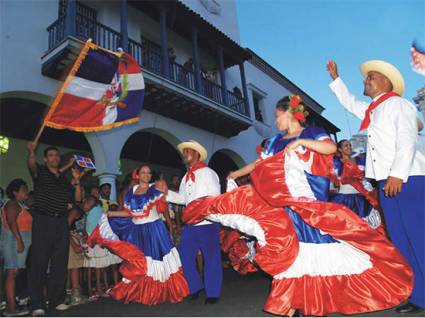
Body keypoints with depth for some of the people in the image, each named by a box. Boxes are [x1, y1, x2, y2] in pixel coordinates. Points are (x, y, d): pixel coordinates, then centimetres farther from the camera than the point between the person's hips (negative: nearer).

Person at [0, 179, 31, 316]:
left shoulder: (21, 205, 19)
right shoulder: (12, 204, -8)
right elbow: (11, 222, -18)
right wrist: (19, 241, -23)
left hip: (20, 241, 9)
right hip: (13, 240, -9)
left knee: (14, 273, 9)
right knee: (12, 272, -9)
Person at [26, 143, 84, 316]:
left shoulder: (64, 179, 19)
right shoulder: (40, 172, 6)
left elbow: (77, 198, 15)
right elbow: (31, 164, -19)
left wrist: (77, 181, 1)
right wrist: (31, 151, -39)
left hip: (61, 223, 5)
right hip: (42, 222, -4)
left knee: (60, 263, 5)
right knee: (39, 262, -7)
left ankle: (57, 300, 14)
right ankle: (37, 305, -1)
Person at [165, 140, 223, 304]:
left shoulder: (207, 173, -5)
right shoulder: (186, 177, 16)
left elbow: (215, 196, -10)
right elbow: (182, 198, 13)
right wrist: (166, 192, 5)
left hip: (207, 223, -7)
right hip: (190, 223, 7)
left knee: (211, 258, 4)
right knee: (185, 256, 10)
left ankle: (213, 292, 19)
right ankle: (195, 287, 29)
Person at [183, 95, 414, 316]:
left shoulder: (312, 133, 1)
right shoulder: (276, 142, 15)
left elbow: (331, 147, -17)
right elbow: (259, 164, 21)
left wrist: (301, 141, -21)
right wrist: (237, 173, 26)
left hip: (311, 200, -4)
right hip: (285, 202, 4)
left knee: (317, 245, -1)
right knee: (288, 248, 1)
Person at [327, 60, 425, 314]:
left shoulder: (398, 104, -3)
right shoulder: (371, 110, 21)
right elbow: (349, 102, 40)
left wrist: (398, 175, -24)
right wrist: (336, 78, 40)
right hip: (387, 181, 8)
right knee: (401, 239, 7)